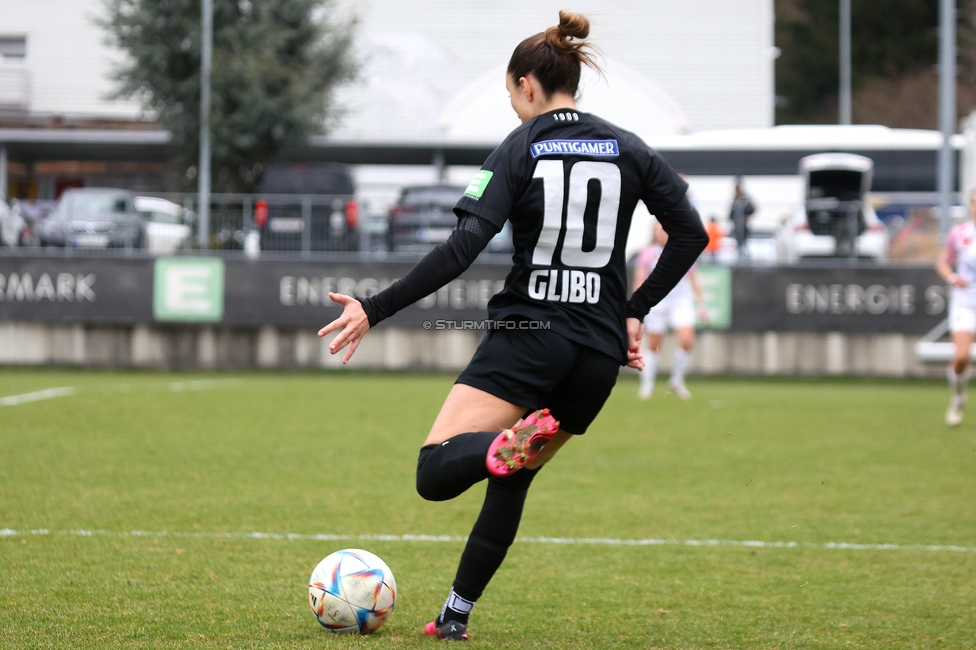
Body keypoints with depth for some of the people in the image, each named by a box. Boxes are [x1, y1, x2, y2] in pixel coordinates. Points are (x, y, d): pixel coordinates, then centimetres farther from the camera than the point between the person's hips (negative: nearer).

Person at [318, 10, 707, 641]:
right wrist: (635, 311, 12)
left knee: (436, 475, -10)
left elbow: (461, 249, -15)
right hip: (599, 353, 5)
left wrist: (374, 310, -14)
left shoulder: (517, 151, -3)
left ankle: (515, 443, -39)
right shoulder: (629, 150, 8)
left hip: (526, 339, -5)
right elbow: (691, 232, 5)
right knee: (510, 482, 21)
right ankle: (457, 614, 16)